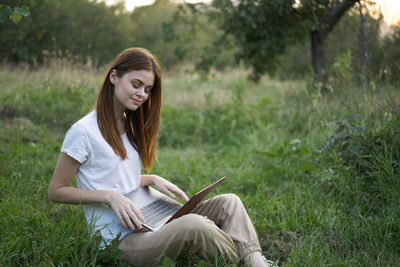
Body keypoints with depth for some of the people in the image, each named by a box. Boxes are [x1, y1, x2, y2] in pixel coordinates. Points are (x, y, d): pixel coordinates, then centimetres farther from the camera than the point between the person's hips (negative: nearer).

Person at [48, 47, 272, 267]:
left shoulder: (131, 127, 16)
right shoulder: (83, 131, -9)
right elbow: (56, 191, -6)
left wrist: (153, 180, 3)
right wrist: (110, 196, -17)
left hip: (149, 223, 8)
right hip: (119, 241, -8)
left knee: (229, 203, -7)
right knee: (193, 225, -33)